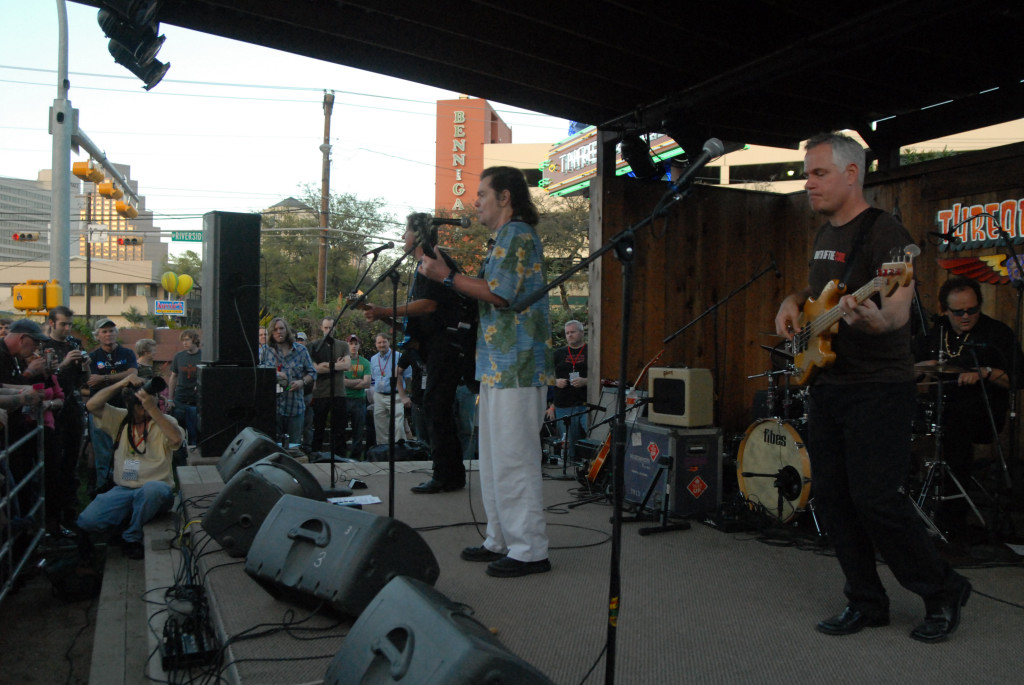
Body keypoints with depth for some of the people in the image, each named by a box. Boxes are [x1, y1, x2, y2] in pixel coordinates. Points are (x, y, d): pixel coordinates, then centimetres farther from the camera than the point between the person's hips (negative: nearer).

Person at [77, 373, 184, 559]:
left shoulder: (164, 421, 1)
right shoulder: (120, 419, 11)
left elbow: (176, 439, -22)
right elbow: (91, 405, -3)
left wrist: (153, 409, -24)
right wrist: (121, 384, -10)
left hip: (155, 490, -3)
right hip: (123, 490, 3)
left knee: (152, 489, -41)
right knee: (86, 521, -19)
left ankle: (132, 537, -12)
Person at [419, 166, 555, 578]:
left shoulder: (517, 235, -10)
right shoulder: (508, 237, 24)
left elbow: (499, 295, -19)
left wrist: (447, 277, -12)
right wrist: (449, 274, 18)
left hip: (516, 366, -11)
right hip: (500, 366, 11)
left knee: (513, 459, -7)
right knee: (494, 459, 14)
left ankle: (530, 550, 1)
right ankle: (501, 541, 23)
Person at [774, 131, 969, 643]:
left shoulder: (883, 232, -12)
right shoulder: (824, 234, 14)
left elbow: (898, 310, -22)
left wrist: (876, 320, -44)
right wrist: (794, 302, 8)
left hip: (878, 388, -8)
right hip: (826, 384, 8)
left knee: (875, 499, -9)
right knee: (831, 496, 8)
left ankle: (943, 592, 15)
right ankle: (866, 603, 22)